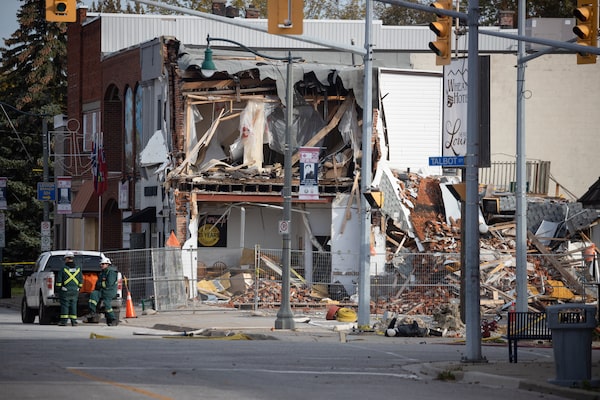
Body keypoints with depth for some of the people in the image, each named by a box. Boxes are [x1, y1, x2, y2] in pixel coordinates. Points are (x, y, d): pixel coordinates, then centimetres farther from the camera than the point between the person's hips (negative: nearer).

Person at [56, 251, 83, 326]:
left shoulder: (63, 269, -7)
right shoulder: (78, 269, 5)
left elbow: (59, 280, -6)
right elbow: (81, 281, 10)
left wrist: (58, 289, 4)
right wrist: (79, 287, 21)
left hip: (65, 291, -4)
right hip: (75, 291, 4)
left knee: (64, 305, -1)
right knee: (73, 306, 8)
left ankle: (64, 321, -5)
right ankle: (74, 321, 5)